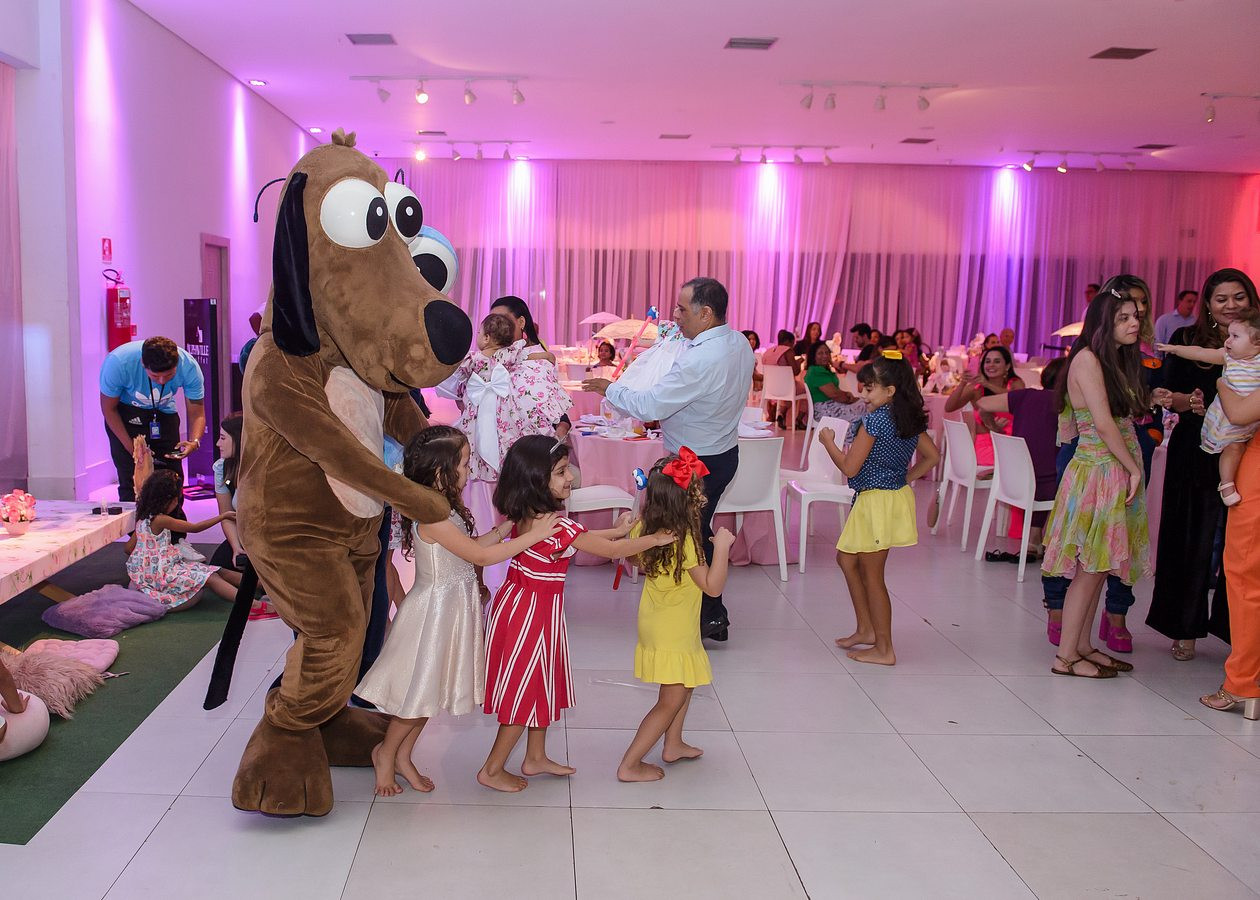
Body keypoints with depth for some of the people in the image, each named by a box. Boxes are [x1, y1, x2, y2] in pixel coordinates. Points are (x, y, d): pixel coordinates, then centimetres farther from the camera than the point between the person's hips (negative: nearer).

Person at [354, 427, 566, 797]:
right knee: (420, 690, 5)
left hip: (451, 609, 9)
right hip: (434, 610, -9)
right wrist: (534, 535, -22)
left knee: (431, 690, 18)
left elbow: (473, 544, 15)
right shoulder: (433, 517, -26)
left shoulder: (446, 510, 4)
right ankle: (385, 752, 27)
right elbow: (482, 556, -25)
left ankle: (403, 756, 31)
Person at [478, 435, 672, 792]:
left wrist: (617, 531, 17)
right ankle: (492, 770, 20)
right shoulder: (556, 526, -27)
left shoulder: (526, 515, 0)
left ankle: (535, 758, 38)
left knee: (541, 686, 22)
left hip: (521, 602, 9)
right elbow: (610, 550, -20)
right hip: (533, 612, -9)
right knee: (525, 692, 6)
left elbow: (576, 538, 14)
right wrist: (655, 538, -8)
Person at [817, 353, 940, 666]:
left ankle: (884, 650, 11)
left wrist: (828, 441, -3)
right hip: (897, 495, 9)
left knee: (872, 576, 2)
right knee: (847, 558, 21)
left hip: (877, 501, -9)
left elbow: (849, 467, -18)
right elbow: (932, 456, 14)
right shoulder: (910, 420, 5)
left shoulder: (874, 420, -20)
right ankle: (866, 629, 29)